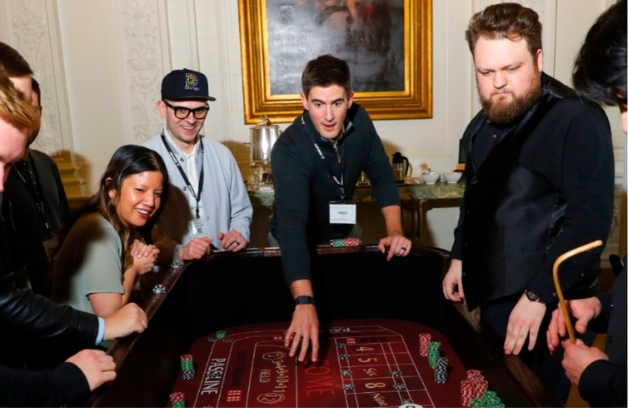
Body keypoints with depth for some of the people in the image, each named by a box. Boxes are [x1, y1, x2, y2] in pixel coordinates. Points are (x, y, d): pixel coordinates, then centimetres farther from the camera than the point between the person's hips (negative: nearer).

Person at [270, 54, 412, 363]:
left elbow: (382, 176, -8)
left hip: (343, 232, 5)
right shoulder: (290, 150, -36)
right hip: (298, 245, -5)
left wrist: (395, 230, -24)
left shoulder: (358, 120, -18)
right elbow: (291, 225, -47)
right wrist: (305, 302, -58)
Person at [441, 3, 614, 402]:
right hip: (493, 296, 8)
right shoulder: (484, 123, 8)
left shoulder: (577, 120, -17)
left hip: (546, 307, -7)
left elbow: (590, 219, -22)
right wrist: (460, 257, 17)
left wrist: (538, 296, -24)